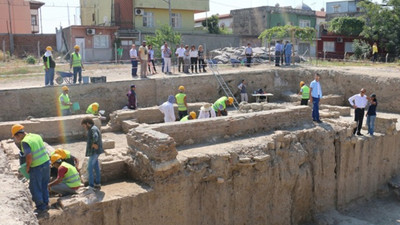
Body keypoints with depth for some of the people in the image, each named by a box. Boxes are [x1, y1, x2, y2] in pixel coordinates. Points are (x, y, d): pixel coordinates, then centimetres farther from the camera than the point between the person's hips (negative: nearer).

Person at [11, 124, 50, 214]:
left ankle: (41, 207, 18)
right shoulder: (37, 136, 6)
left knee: (35, 188, 10)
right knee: (44, 186, 21)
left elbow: (29, 157, -25)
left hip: (37, 167, -7)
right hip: (46, 162, 8)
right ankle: (45, 204, 32)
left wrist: (27, 168, -9)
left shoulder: (24, 142, -17)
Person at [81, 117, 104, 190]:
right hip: (94, 152, 10)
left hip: (94, 152, -10)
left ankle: (91, 185, 0)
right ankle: (97, 184, 21)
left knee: (90, 168, -4)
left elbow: (95, 136, -39)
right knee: (96, 167, 14)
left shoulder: (93, 129, -17)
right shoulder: (94, 129, 16)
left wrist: (94, 144, -22)